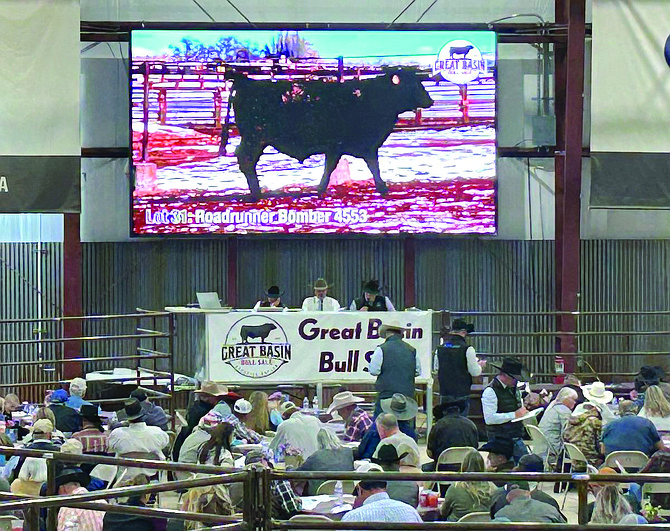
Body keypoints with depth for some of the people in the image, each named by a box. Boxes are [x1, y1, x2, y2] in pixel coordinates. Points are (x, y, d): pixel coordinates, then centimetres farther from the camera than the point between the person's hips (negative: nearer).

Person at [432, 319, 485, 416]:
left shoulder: (439, 349, 3)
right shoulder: (467, 349, -12)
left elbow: (436, 372, 13)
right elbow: (475, 373, -6)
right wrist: (480, 365, 15)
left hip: (444, 394, 5)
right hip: (462, 395, -5)